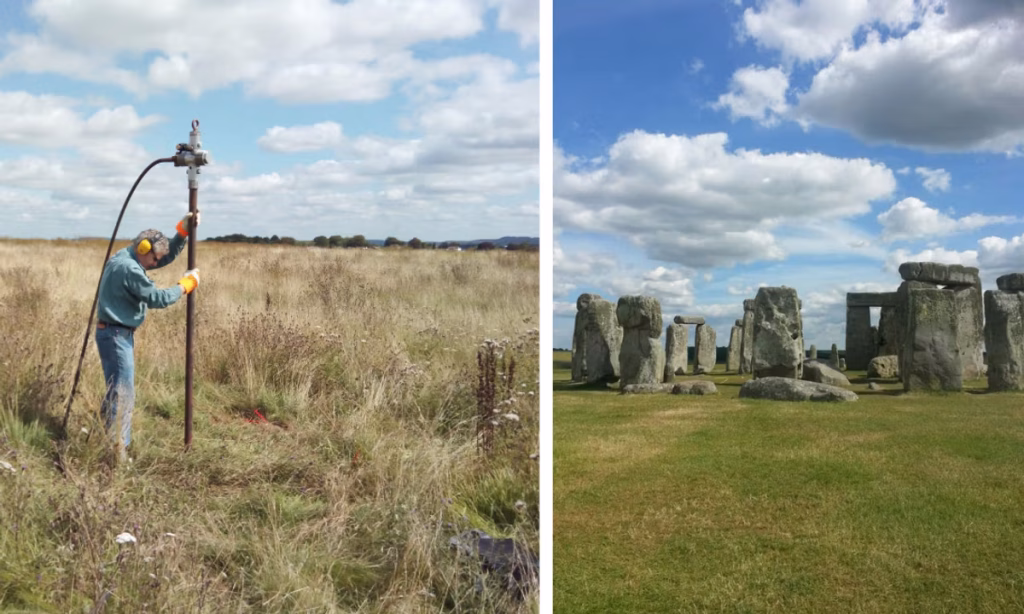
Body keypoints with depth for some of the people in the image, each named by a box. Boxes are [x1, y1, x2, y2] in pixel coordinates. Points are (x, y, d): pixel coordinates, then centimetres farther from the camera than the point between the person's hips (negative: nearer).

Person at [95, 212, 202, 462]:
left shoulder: (127, 258, 11)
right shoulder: (128, 268, -20)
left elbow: (168, 256, 19)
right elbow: (157, 298, -18)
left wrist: (183, 231, 9)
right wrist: (186, 285, -7)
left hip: (119, 333, 11)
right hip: (116, 335, -11)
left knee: (116, 390, 16)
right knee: (123, 394, -9)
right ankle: (118, 451, -6)